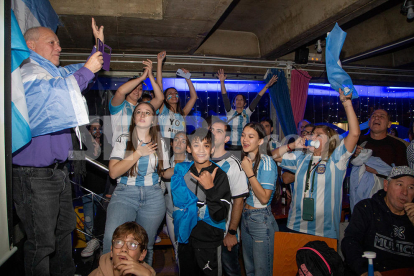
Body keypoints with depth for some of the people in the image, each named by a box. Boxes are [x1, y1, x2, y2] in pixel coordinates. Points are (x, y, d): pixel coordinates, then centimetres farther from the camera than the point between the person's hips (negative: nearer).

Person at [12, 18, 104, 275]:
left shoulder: (57, 72, 15)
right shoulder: (27, 72, -12)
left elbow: (97, 68, 25)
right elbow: (55, 91, -33)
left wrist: (99, 42, 12)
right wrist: (87, 70, -24)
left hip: (58, 169, 10)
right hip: (35, 175, -10)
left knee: (65, 228, 23)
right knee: (42, 242, 1)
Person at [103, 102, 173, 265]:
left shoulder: (160, 143, 11)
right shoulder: (123, 140, 5)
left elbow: (165, 173, 16)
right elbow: (113, 172, -8)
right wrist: (139, 153, -11)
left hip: (153, 198, 2)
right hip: (125, 194, -1)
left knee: (146, 245, 5)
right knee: (112, 239, -19)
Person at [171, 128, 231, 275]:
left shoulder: (219, 175, -15)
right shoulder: (181, 171, -1)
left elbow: (220, 216, -21)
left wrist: (210, 188, -30)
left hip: (208, 241, -4)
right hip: (185, 236, 4)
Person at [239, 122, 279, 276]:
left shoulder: (266, 162, -17)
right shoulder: (244, 159, 5)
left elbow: (264, 198, -23)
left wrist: (249, 172, -23)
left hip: (261, 220, -7)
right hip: (245, 216, 7)